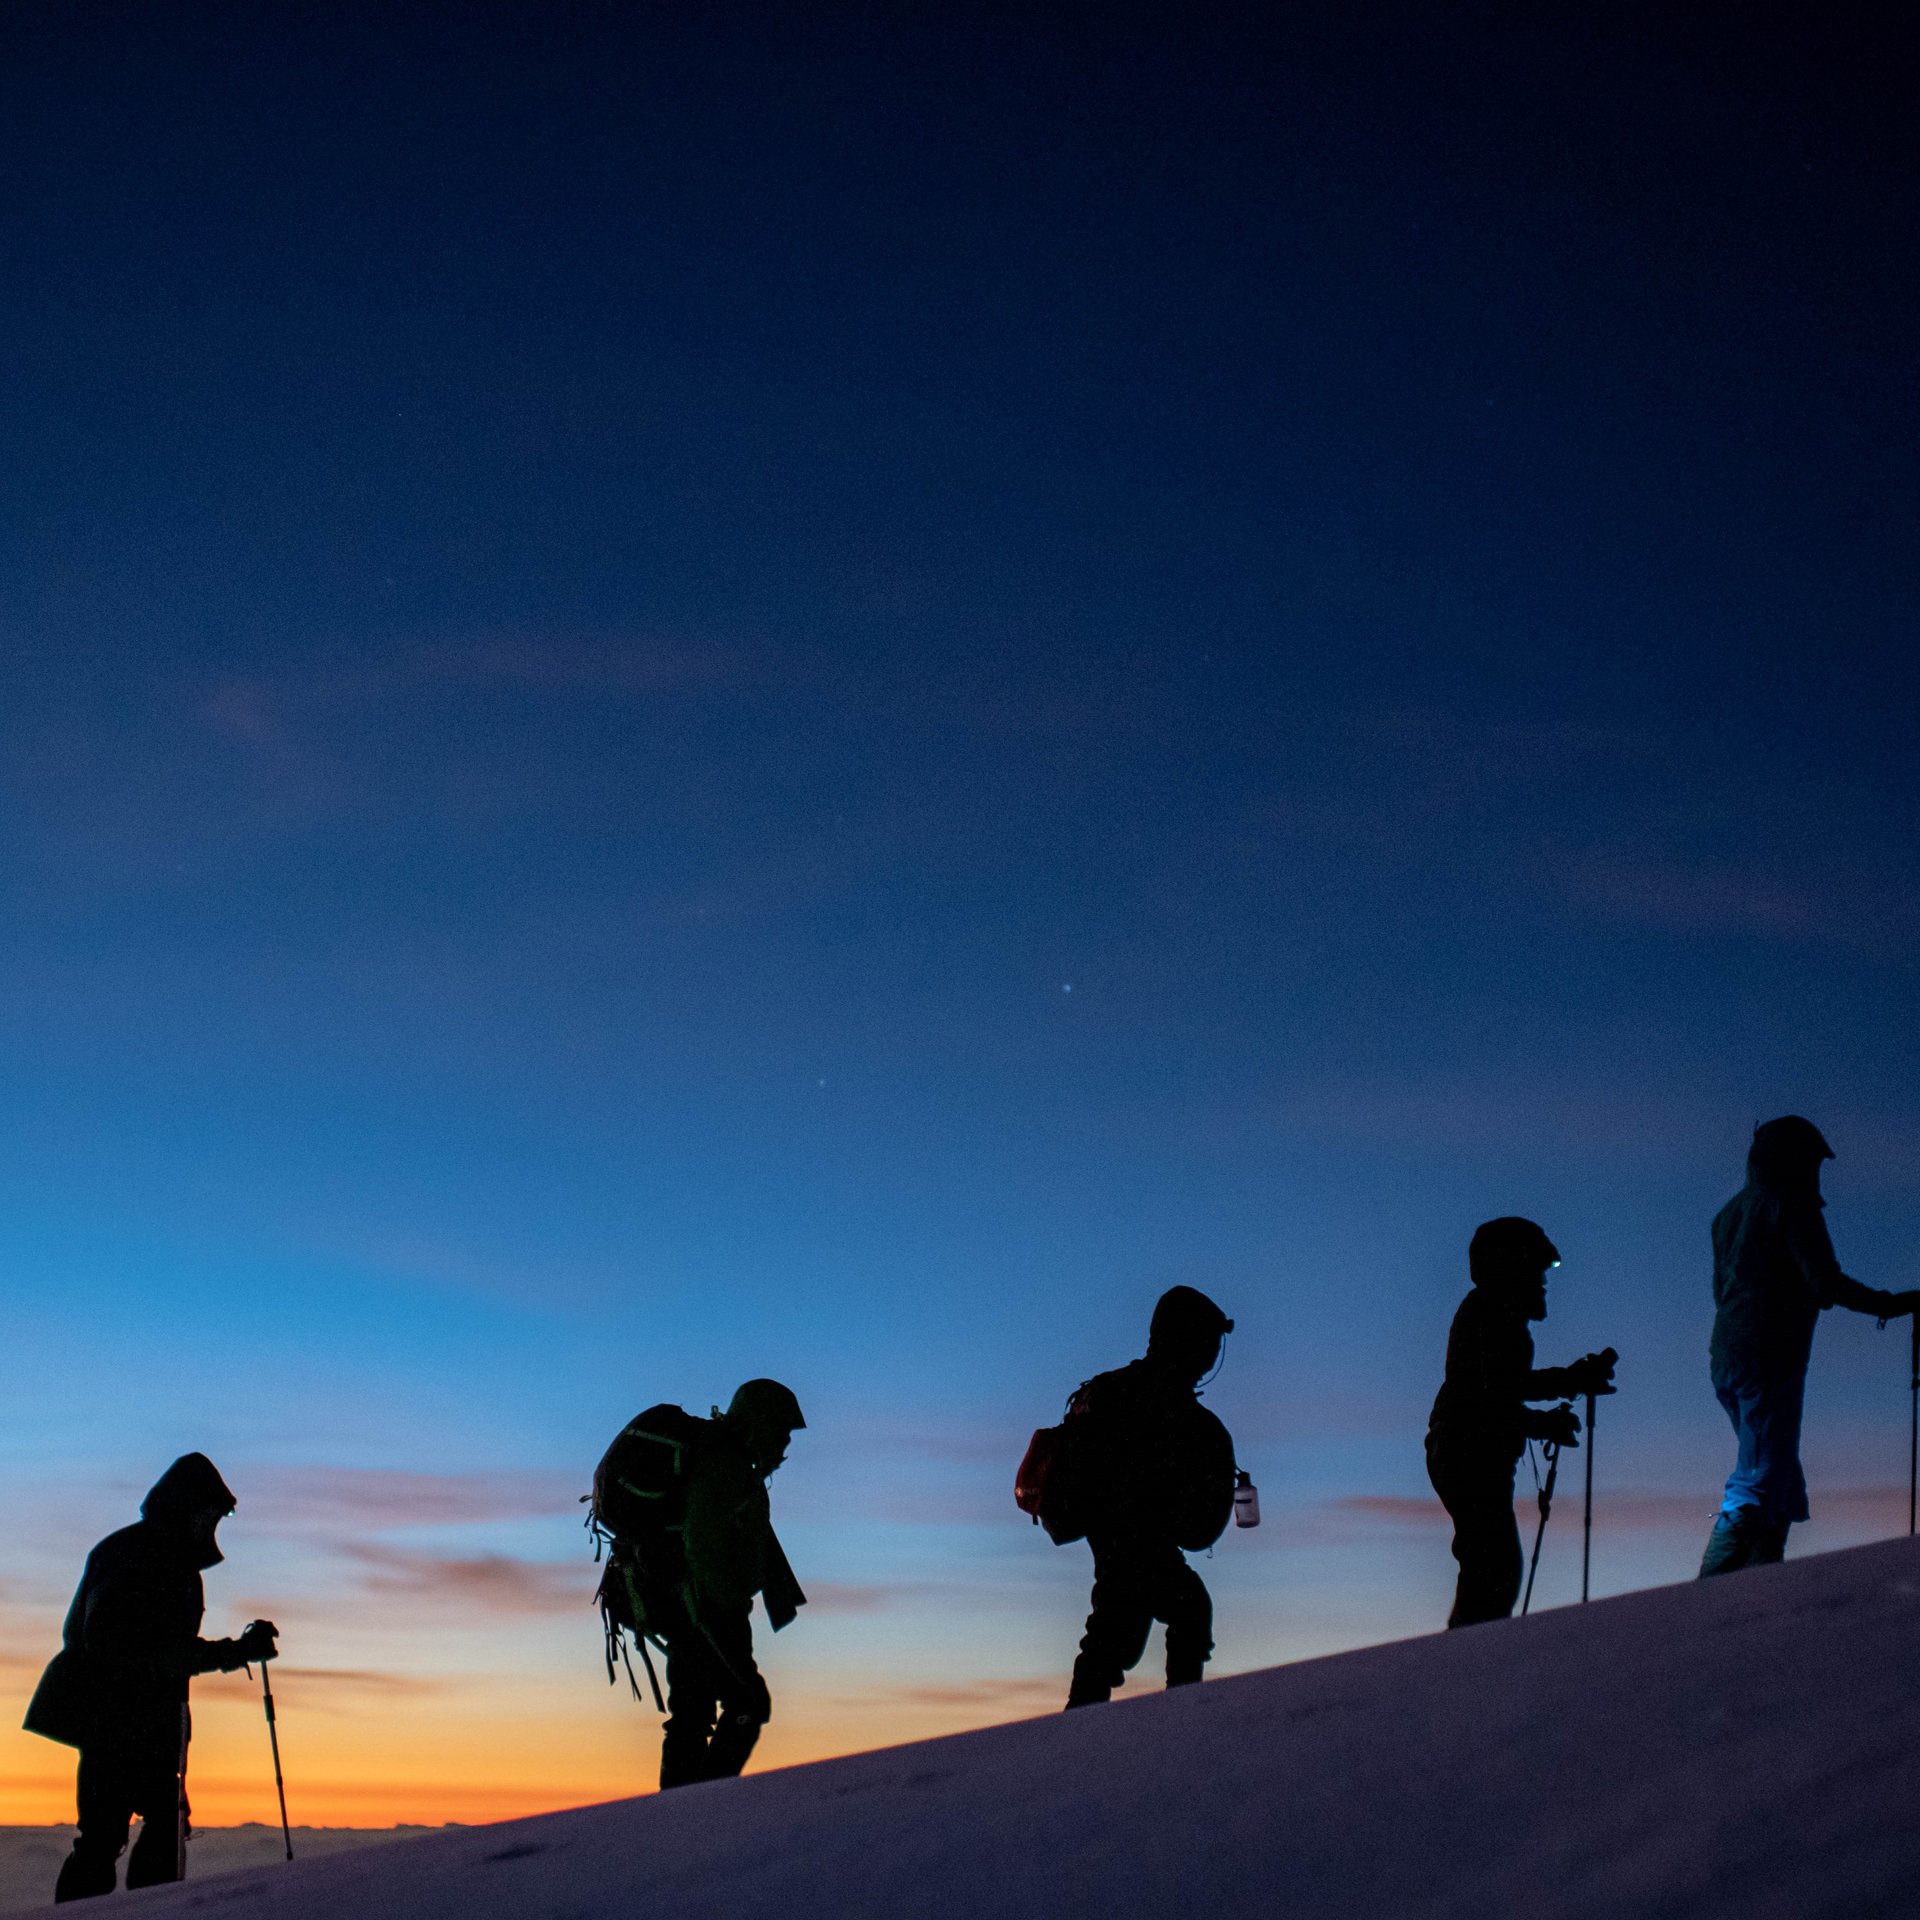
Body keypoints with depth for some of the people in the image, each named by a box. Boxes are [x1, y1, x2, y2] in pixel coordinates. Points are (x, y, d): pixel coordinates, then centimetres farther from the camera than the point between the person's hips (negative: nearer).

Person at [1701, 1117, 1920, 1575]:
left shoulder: (1731, 1211, 18)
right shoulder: (1792, 1207, -8)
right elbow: (1826, 1283, -16)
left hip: (1726, 1359, 9)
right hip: (1770, 1360, -9)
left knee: (1784, 1486, 15)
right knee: (1761, 1480, -11)